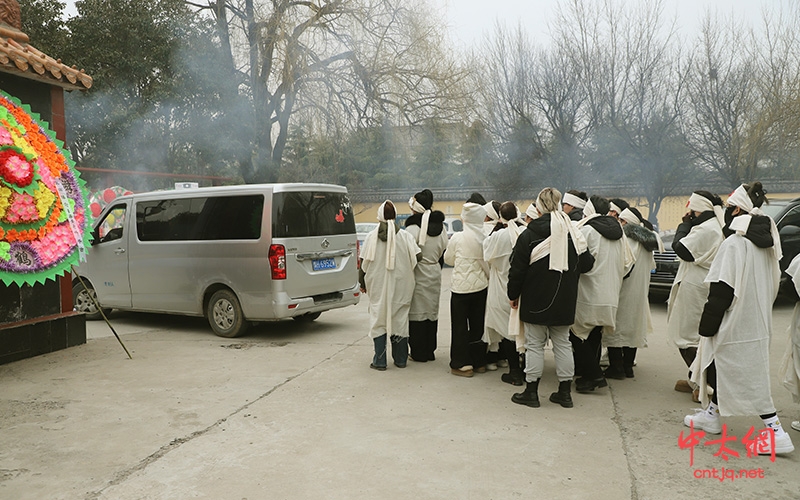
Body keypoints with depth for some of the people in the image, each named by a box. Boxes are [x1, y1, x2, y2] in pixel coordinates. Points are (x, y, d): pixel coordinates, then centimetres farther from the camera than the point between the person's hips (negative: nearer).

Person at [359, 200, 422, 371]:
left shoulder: (372, 236, -5)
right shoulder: (405, 235, -5)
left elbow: (364, 262, -4)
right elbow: (418, 256, -9)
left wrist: (362, 282, 8)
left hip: (378, 286, -1)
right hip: (400, 286, 1)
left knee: (379, 320, 7)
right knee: (399, 320, 11)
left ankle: (379, 361, 7)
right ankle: (400, 359, 18)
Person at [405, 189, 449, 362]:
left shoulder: (414, 227, -17)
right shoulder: (440, 226, 7)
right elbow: (444, 253, 12)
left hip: (419, 276, -7)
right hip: (435, 275, 7)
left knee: (417, 311, 1)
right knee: (432, 311, 14)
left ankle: (419, 352, 7)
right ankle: (430, 350, 22)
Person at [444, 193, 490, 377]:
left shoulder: (458, 238, -15)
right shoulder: (486, 237, -8)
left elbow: (448, 259, 0)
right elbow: (488, 262, 2)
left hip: (461, 287, -4)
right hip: (481, 285, 4)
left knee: (459, 326, 6)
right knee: (478, 324, 16)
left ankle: (462, 364, 10)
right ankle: (479, 361, 25)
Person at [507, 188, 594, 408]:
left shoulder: (529, 234, -11)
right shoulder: (573, 233, 0)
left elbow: (517, 268, -9)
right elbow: (586, 263, 7)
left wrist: (513, 294, 3)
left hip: (535, 300, -4)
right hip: (564, 300, 4)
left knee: (535, 344, 5)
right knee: (562, 343, 13)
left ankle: (531, 392, 11)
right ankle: (565, 392, 19)